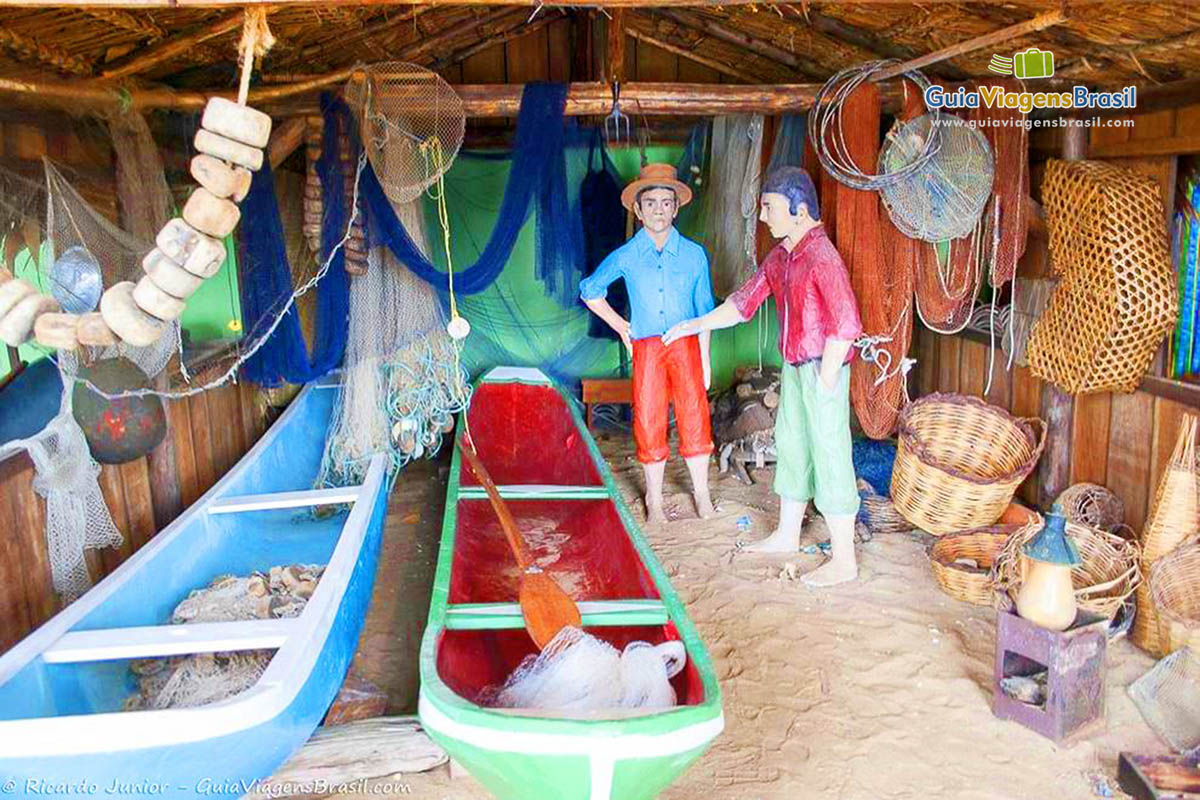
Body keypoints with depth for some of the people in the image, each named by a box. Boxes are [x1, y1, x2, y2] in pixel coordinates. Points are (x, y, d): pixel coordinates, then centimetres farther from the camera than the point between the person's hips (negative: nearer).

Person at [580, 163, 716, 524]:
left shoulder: (694, 254, 4)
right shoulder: (625, 256, 3)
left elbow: (705, 312, 8)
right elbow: (590, 291, 15)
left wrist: (705, 359, 5)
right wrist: (621, 327, 10)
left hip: (685, 345, 0)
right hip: (646, 348, 0)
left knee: (694, 416, -1)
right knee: (649, 423, 4)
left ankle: (702, 493, 15)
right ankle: (654, 499, 17)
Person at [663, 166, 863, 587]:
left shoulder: (821, 256, -20)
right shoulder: (779, 256, 9)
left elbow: (846, 324, -24)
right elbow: (742, 303, 18)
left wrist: (824, 379, -19)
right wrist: (691, 327, 17)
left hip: (822, 368, -9)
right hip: (794, 366, 9)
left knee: (829, 456, -2)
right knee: (791, 447, 18)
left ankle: (844, 560, 9)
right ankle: (787, 536, 34)